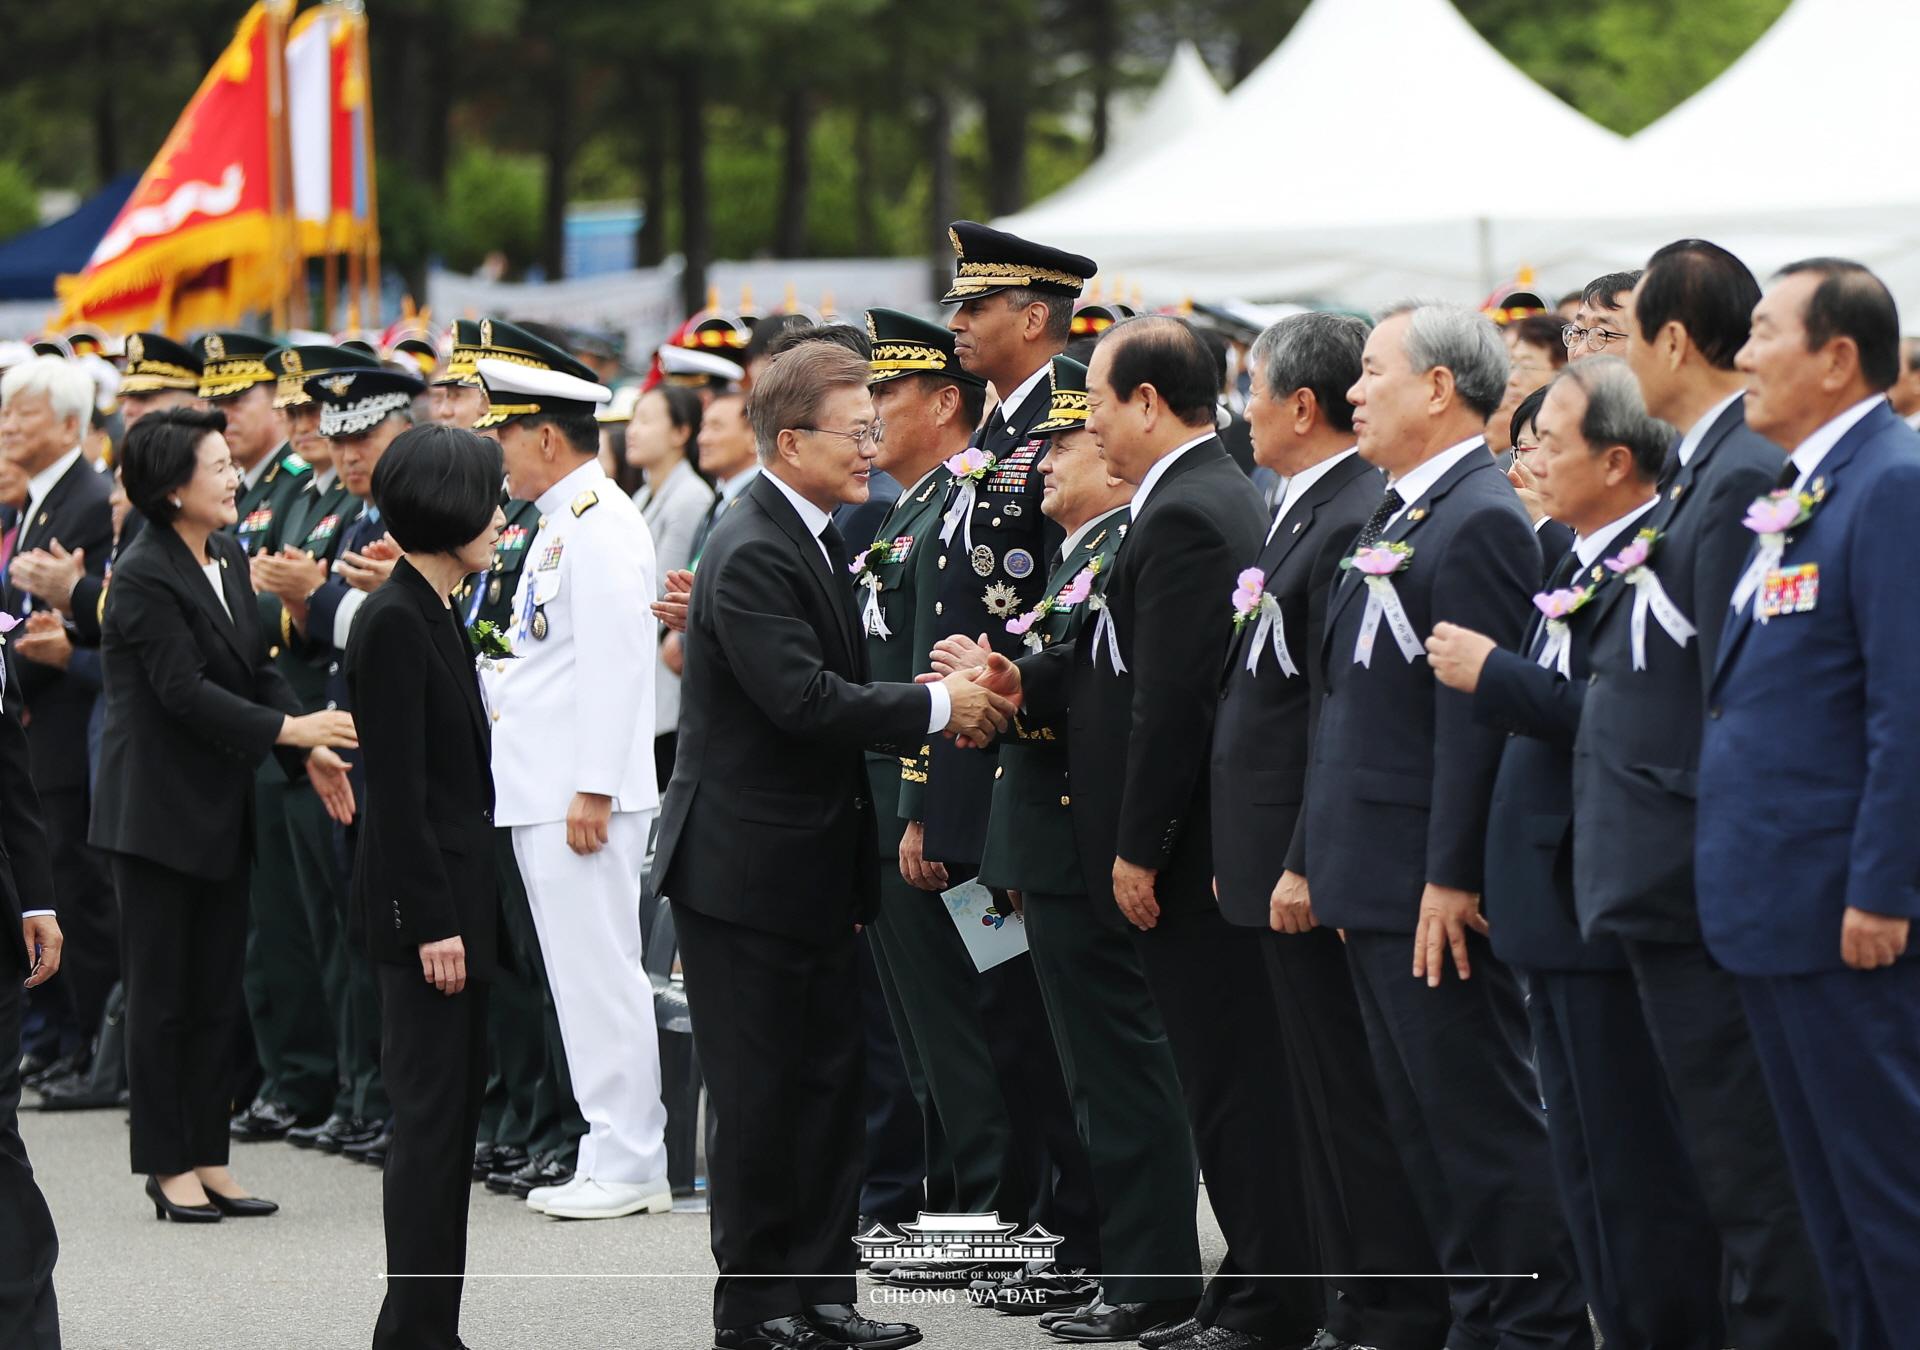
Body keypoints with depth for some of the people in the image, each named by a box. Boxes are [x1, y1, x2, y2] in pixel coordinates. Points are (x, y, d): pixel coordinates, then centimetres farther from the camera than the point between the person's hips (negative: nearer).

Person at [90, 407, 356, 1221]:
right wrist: (287, 730, -24)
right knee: (163, 992, 0)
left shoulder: (228, 561, 9)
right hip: (158, 810, -8)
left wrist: (310, 749, -2)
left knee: (217, 992, 9)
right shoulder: (143, 578, -16)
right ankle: (167, 1164, 6)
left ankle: (207, 1156, 15)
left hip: (222, 810, 8)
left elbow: (257, 668, 11)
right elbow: (185, 691, -21)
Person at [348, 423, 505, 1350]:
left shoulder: (432, 612, 13)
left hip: (457, 887, 10)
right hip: (423, 896, -10)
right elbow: (396, 788, -18)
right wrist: (431, 921, -19)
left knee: (451, 1114, 11)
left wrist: (459, 908, 18)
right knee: (431, 1115, -7)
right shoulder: (394, 621, -16)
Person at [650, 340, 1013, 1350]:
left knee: (827, 1082, 12)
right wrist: (935, 708, -19)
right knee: (761, 1094, -1)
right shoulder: (752, 555, -19)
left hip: (811, 860, 10)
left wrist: (931, 691, -2)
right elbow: (805, 699, -27)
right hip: (746, 863, -10)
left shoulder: (813, 539, 11)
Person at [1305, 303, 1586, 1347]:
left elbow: (1476, 711, -20)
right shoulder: (1396, 512, 15)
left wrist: (1450, 879, -22)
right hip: (1376, 882, 10)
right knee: (1422, 1124, 14)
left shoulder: (1480, 522, -16)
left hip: (1433, 885, -10)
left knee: (1484, 1121, -6)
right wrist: (1322, 859, 18)